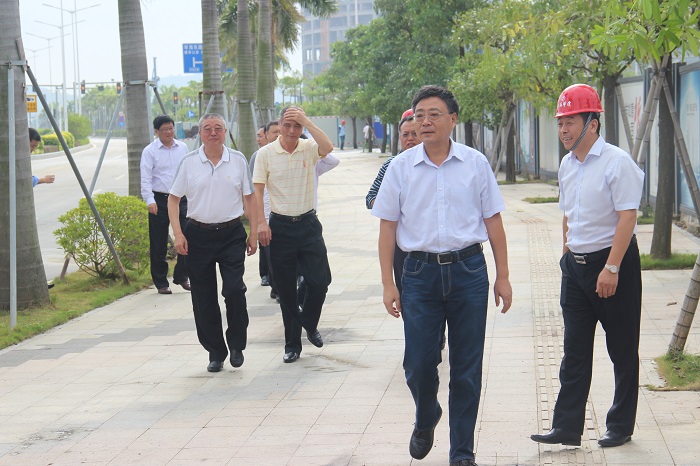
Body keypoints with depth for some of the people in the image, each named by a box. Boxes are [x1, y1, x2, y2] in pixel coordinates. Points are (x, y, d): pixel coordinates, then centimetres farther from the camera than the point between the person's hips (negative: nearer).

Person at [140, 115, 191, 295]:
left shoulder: (183, 148, 11)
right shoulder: (150, 151, -1)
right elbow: (145, 179, -7)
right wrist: (150, 200, -19)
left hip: (180, 199, 3)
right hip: (159, 201, -3)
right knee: (159, 245, 2)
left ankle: (181, 277, 12)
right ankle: (161, 283, 11)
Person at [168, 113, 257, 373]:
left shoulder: (238, 161, 4)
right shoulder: (189, 162, 2)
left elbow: (249, 198, 9)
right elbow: (174, 199, 5)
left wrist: (253, 233, 5)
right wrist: (178, 234, -4)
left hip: (232, 234, -1)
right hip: (199, 236, 1)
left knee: (234, 289, -13)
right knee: (203, 298, 4)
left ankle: (237, 345, 8)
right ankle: (215, 352, 17)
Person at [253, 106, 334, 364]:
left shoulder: (309, 148, 1)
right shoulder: (266, 153, -1)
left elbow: (328, 147, -22)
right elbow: (257, 190, -3)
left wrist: (306, 121, -21)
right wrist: (261, 223, -12)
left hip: (308, 224, 1)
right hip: (280, 225, -1)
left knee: (320, 280, -4)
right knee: (286, 289, 5)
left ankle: (310, 324, 25)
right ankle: (292, 344, 16)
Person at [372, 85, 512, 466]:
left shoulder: (475, 163, 2)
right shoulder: (401, 167, 3)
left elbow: (493, 221, 7)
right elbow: (387, 227, 5)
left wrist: (502, 277, 5)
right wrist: (388, 284, 1)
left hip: (468, 270, 0)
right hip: (420, 272, 0)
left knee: (466, 369, 4)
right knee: (418, 364, 0)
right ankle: (425, 420, 33)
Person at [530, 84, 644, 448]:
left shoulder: (616, 162, -14)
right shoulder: (567, 164, 9)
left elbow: (627, 217, -19)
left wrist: (611, 268, -23)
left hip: (613, 262, -7)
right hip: (576, 264, 7)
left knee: (622, 350, 5)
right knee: (574, 351, 6)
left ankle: (620, 427, 15)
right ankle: (567, 428, 8)